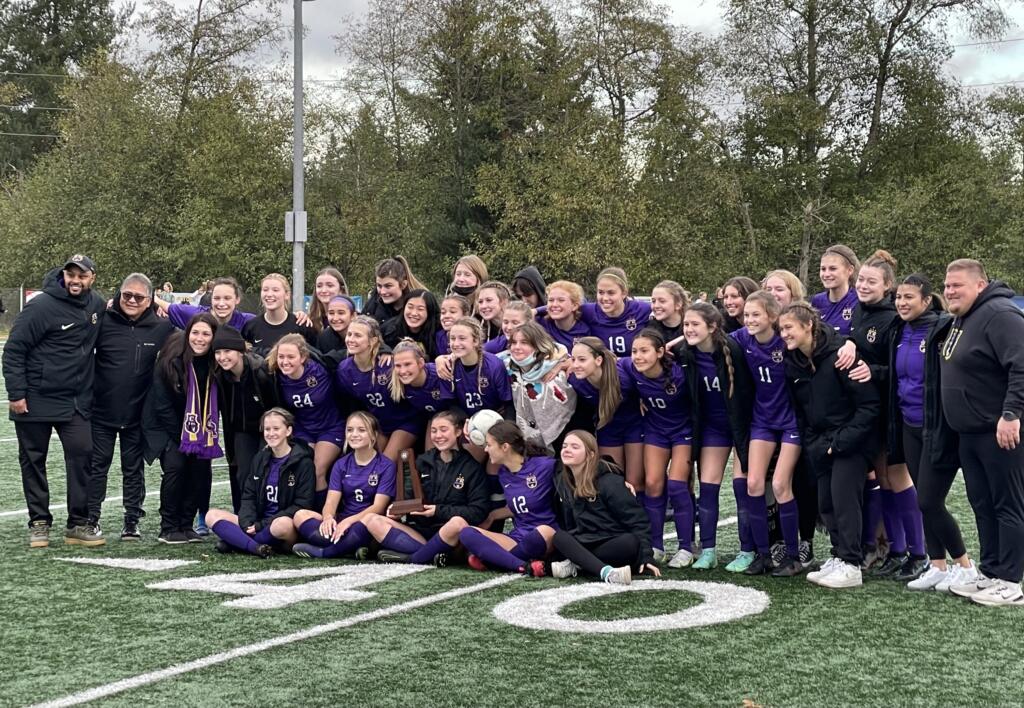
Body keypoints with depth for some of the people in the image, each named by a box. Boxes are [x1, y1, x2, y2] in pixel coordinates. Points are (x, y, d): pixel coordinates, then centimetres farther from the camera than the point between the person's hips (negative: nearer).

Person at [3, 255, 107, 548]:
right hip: (35, 400, -4)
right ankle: (39, 523, 17)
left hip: (76, 401, 4)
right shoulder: (41, 306, -15)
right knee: (33, 460, 5)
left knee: (82, 453, -5)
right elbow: (13, 350, -12)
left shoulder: (97, 305, 3)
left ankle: (79, 523, 4)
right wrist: (16, 393, -15)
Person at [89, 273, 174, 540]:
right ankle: (90, 519, 17)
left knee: (133, 468, 10)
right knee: (97, 465, 7)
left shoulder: (161, 327, -2)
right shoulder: (104, 321, -4)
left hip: (138, 415, 0)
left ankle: (132, 522, 18)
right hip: (102, 411, 0)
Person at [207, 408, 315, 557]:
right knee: (212, 515, -8)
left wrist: (261, 525, -16)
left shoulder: (303, 462, -5)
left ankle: (234, 540, -19)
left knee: (283, 524, -40)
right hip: (255, 524, 6)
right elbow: (248, 496, 11)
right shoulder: (260, 459, 13)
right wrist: (248, 523, -12)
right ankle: (255, 547, -28)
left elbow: (302, 505, -11)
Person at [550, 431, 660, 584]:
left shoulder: (609, 482, -14)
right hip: (585, 544, 4)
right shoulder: (563, 482, 5)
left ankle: (577, 564, -30)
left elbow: (637, 519, -14)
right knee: (559, 537, -25)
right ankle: (606, 571, -43)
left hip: (616, 544, -4)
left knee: (631, 542, -37)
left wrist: (646, 557, -22)